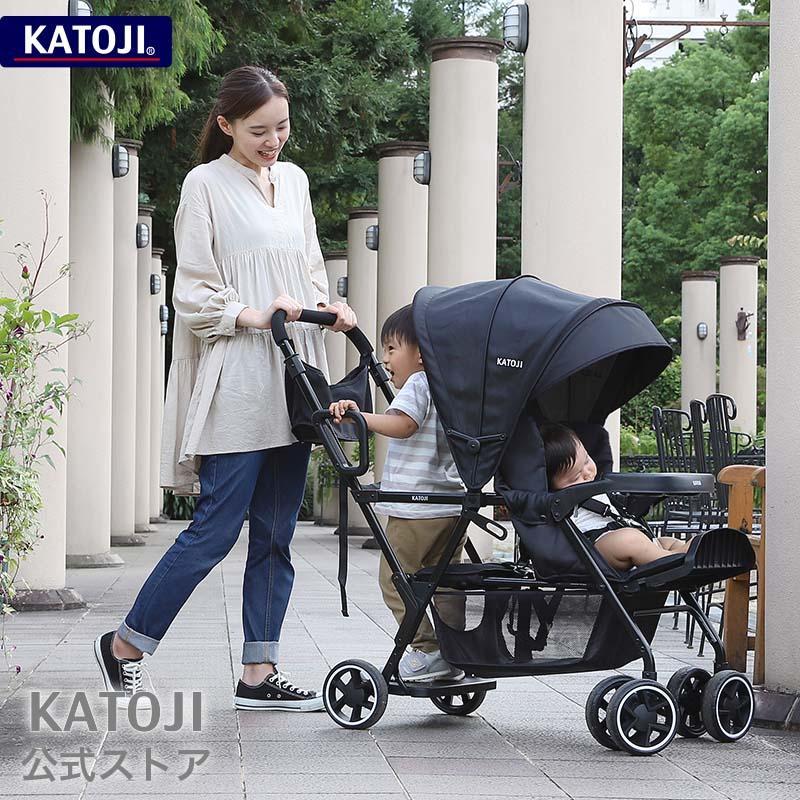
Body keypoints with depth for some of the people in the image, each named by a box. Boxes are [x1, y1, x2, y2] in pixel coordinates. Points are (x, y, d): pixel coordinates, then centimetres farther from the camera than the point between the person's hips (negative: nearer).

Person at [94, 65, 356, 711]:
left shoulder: (294, 180, 16)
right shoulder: (206, 184, -3)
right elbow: (192, 294, -5)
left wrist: (329, 307, 3)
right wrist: (252, 316, -19)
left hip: (292, 381, 7)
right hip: (236, 386, -7)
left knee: (276, 535, 6)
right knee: (216, 529, -7)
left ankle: (259, 675, 10)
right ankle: (125, 645, 9)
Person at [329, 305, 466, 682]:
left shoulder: (418, 384, -9)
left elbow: (401, 424, -25)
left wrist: (359, 416, -30)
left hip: (416, 506, -9)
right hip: (452, 506, 9)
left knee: (395, 579, -3)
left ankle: (428, 649, -8)